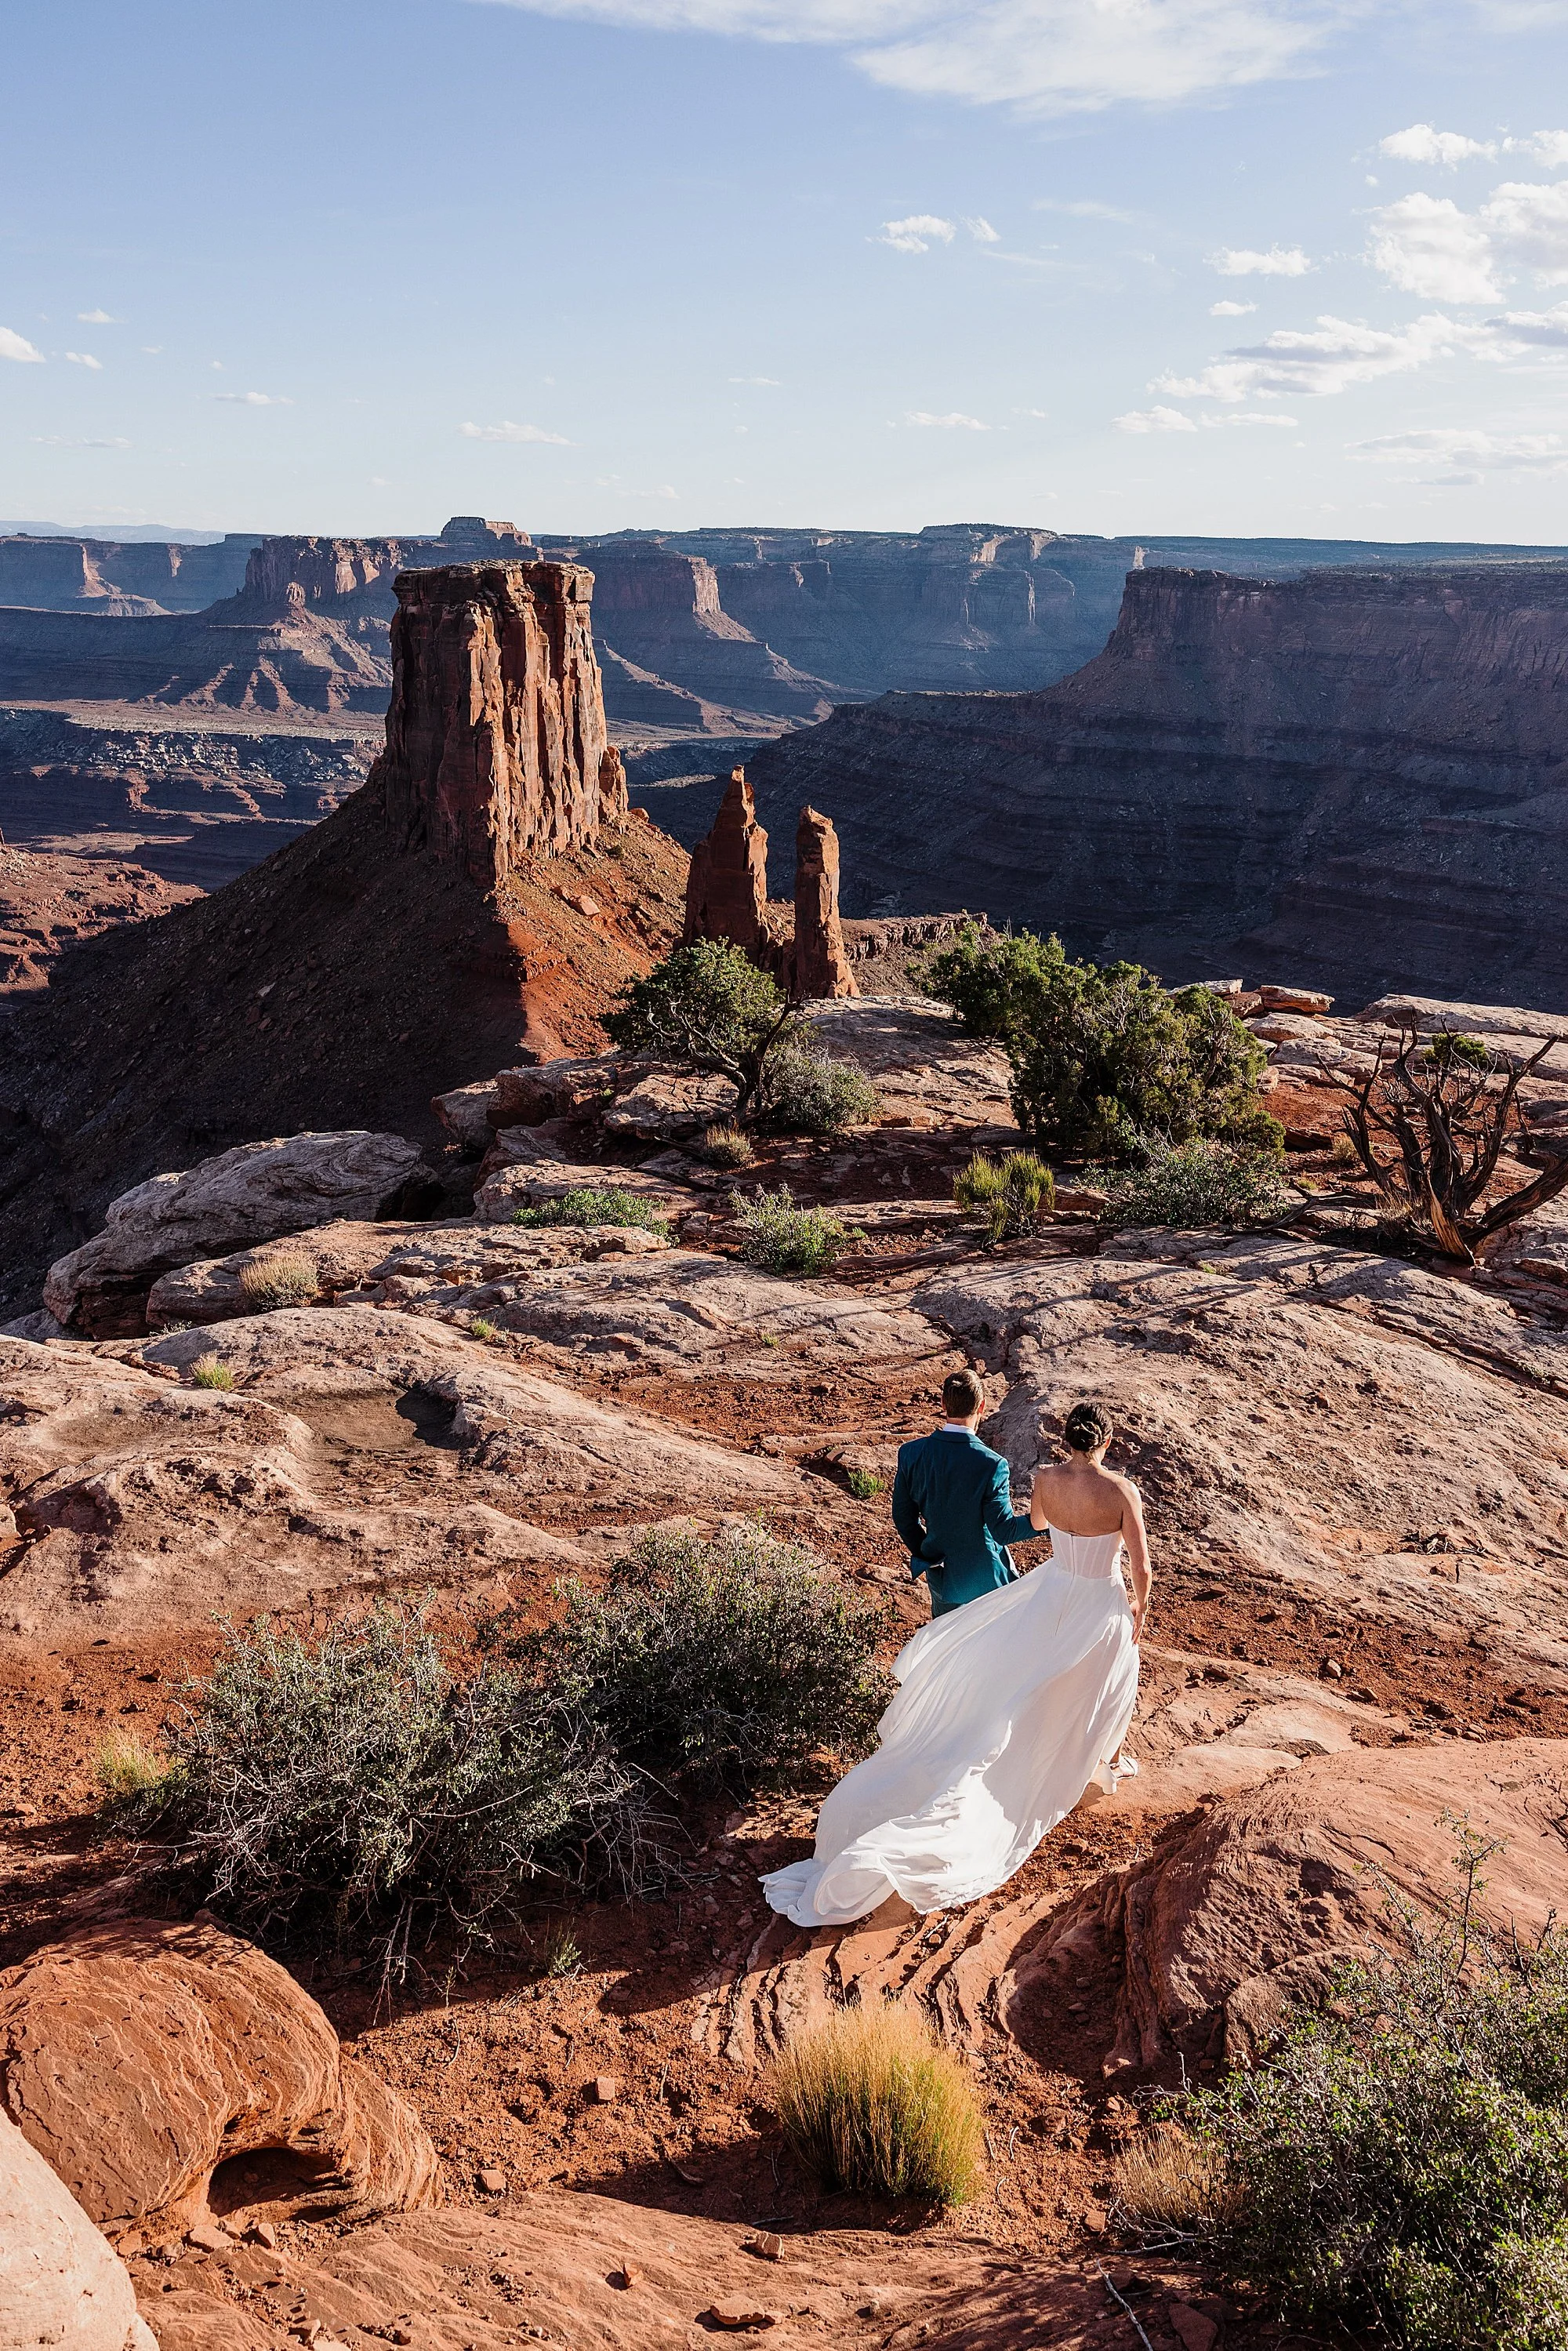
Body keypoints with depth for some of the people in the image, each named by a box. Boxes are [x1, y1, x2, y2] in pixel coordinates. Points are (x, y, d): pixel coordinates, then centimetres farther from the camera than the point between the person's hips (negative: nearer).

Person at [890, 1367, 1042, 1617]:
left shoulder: (911, 1453, -14)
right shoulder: (992, 1465, -27)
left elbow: (903, 1516, -2)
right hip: (984, 1577, -4)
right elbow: (1003, 1530, -22)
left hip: (940, 1574, 4)